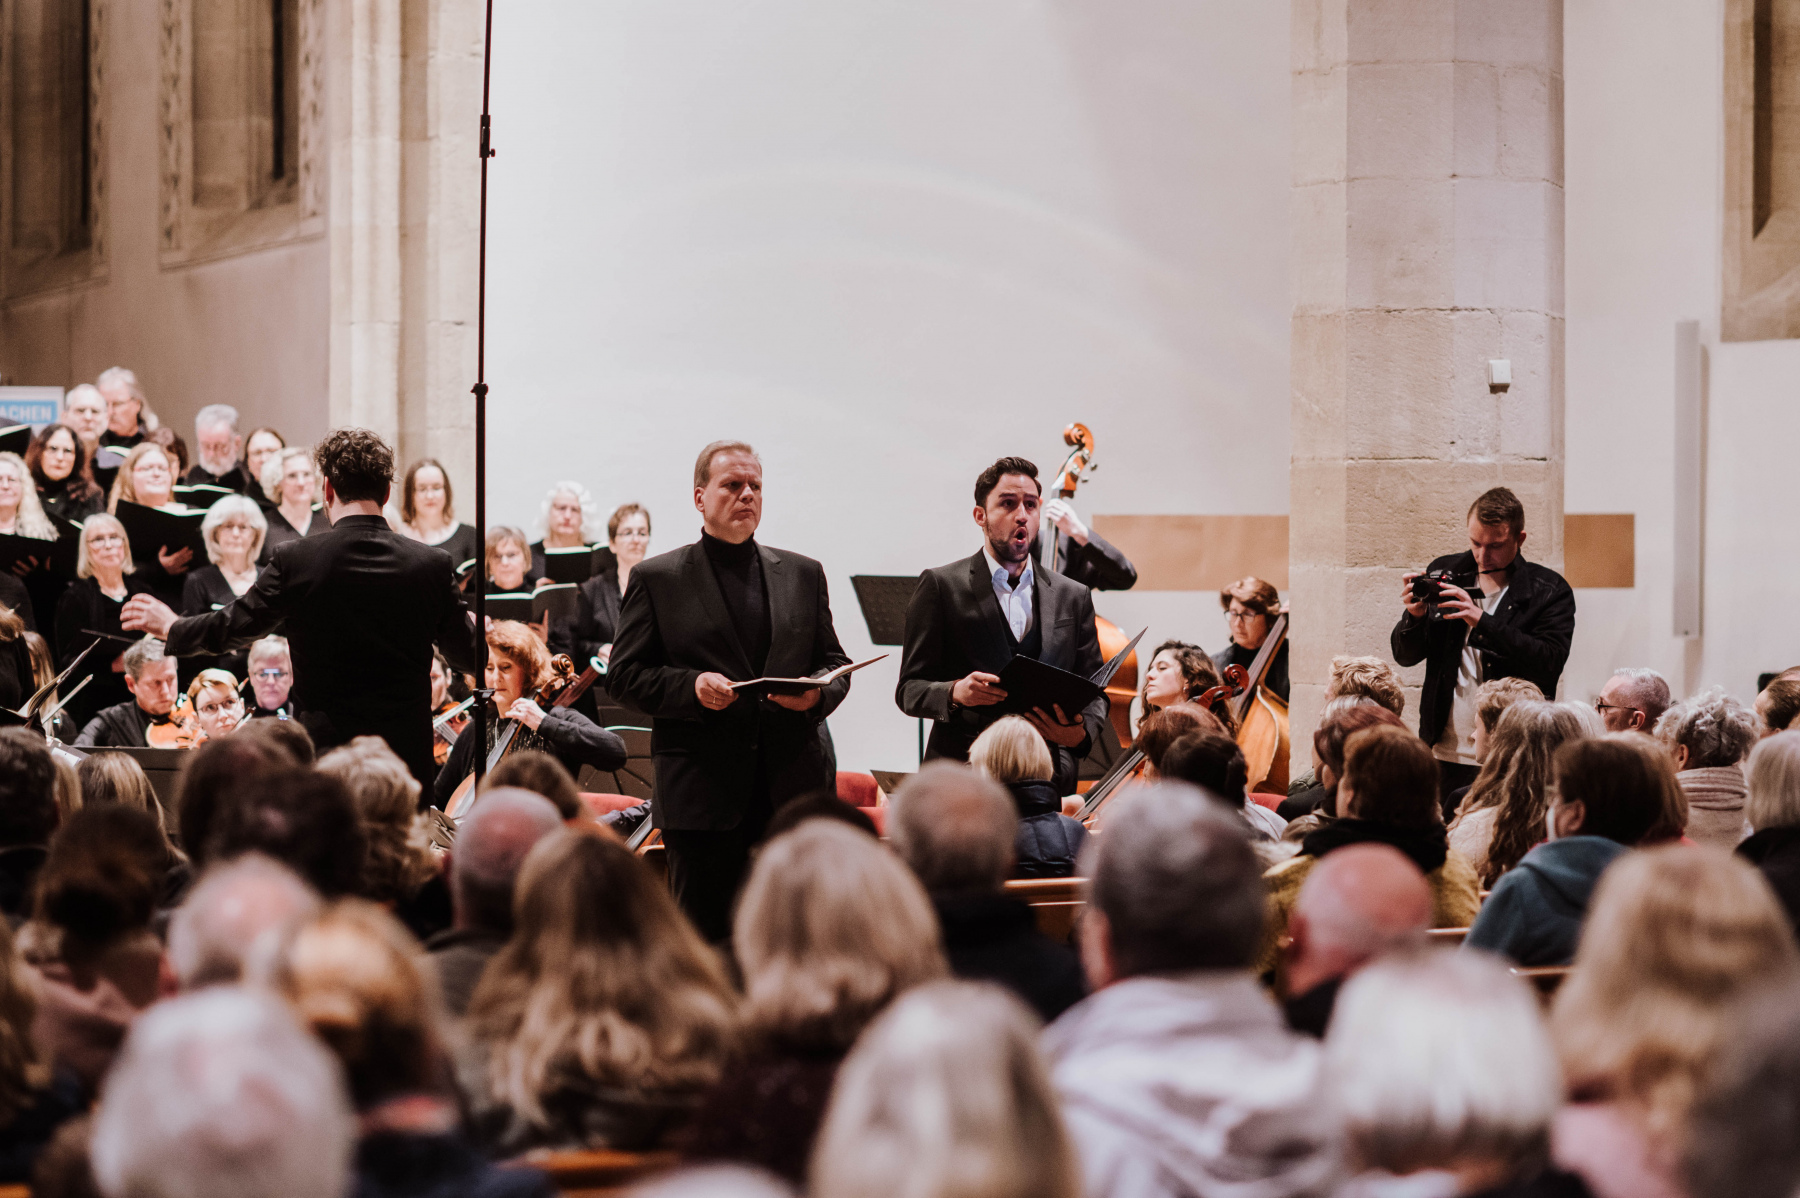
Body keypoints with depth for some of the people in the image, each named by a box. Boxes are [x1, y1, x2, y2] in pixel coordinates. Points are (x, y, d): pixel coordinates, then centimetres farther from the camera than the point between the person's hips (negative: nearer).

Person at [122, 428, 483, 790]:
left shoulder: (296, 561, -8)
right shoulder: (430, 567, -3)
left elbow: (232, 627, 5)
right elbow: (470, 657, 10)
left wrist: (171, 627, 25)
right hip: (410, 758, 2)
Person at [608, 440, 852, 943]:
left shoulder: (804, 575, 15)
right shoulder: (657, 579, 5)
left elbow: (835, 663, 17)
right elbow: (624, 676, 2)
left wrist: (817, 694, -6)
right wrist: (690, 687, -15)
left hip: (793, 789, 3)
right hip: (701, 794, -3)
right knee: (705, 934, 0)